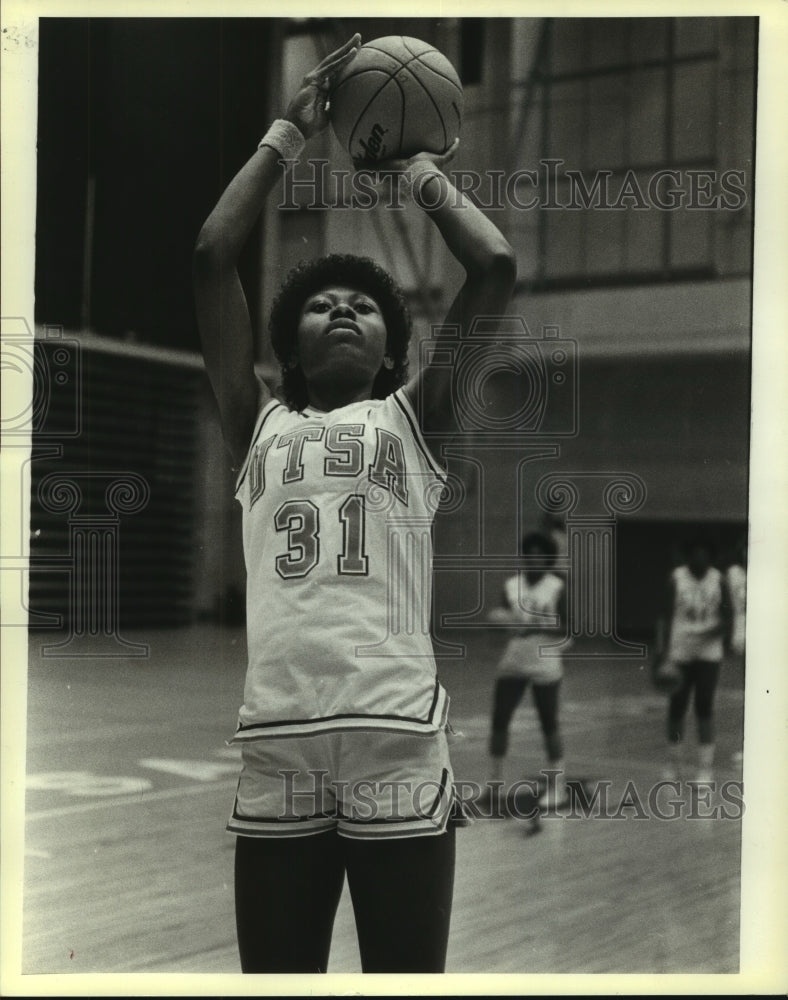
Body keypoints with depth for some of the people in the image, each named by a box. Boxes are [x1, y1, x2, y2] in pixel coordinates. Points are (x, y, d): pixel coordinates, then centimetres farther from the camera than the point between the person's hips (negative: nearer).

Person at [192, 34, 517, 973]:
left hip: (398, 740, -1)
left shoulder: (415, 416, 13)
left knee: (405, 974, 5)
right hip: (275, 745, 2)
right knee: (274, 974, 9)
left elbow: (495, 267, 4)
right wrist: (288, 132, 19)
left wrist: (426, 175, 19)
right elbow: (210, 258, 11)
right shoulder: (259, 424, 17)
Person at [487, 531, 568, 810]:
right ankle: (494, 781, 15)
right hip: (512, 663, 4)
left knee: (549, 724, 1)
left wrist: (538, 628, -19)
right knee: (499, 720, 2)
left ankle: (557, 785, 12)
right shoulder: (511, 585, 6)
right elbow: (503, 618, 12)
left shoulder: (557, 588, -5)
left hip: (545, 664, -4)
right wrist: (499, 618, -11)